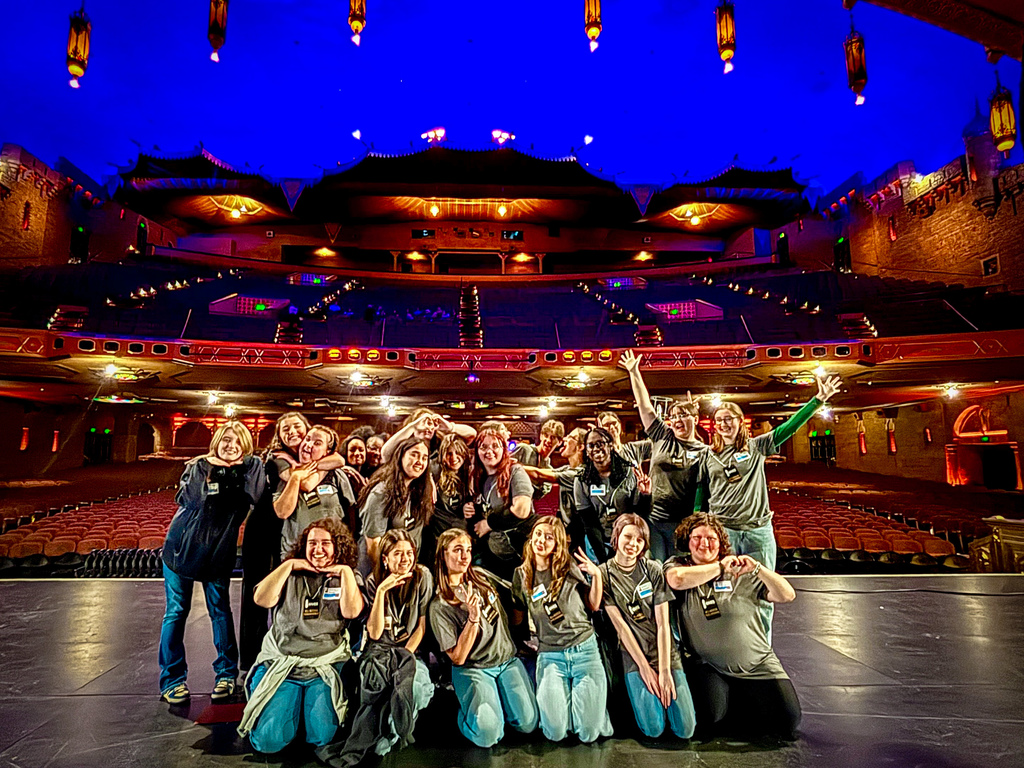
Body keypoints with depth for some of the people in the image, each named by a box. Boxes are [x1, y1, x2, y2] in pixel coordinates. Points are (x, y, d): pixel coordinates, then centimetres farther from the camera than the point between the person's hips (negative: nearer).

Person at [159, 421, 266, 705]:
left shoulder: (250, 468, -5)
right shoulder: (197, 467, -5)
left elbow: (254, 496, -23)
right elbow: (189, 498, -22)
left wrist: (238, 469, -26)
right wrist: (213, 474, -27)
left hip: (219, 552, 0)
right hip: (182, 546, 0)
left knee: (221, 611, 6)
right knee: (176, 612, 4)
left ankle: (226, 673, 20)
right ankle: (172, 679, 17)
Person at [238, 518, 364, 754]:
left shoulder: (347, 578, 6)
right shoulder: (291, 574, 9)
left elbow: (352, 611, -12)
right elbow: (262, 600, -7)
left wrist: (345, 571, -10)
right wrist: (288, 565, -6)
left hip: (326, 668, -1)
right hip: (281, 663, 1)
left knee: (321, 737, -17)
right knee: (268, 740, -14)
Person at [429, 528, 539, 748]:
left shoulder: (482, 580, 5)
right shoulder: (439, 606, -11)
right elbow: (458, 657, -15)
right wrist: (473, 618, -24)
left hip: (507, 660, 4)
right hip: (473, 670, -4)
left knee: (528, 723, -12)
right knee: (488, 734, -23)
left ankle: (498, 699, 15)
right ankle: (466, 709, 8)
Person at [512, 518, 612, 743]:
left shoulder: (571, 568, -1)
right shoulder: (521, 575, 3)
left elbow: (593, 606, 6)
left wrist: (596, 575, -8)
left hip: (584, 648, -1)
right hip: (549, 656, 1)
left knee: (589, 733, -7)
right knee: (556, 733, -11)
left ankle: (586, 696, 22)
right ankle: (550, 697, 19)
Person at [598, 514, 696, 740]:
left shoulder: (654, 569, -1)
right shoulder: (604, 573, -4)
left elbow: (663, 623, -5)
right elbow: (620, 625, -6)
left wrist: (665, 670, -11)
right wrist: (644, 667, -10)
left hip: (665, 652, 2)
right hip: (633, 656, -1)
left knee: (685, 729, -5)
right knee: (654, 728, -14)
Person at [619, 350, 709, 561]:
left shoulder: (705, 452, 6)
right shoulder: (663, 438, 8)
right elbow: (646, 408, 7)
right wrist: (634, 373, 6)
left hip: (683, 524, -1)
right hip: (653, 520, 1)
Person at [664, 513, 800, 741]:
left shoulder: (741, 572, 3)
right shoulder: (677, 565, -2)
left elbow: (787, 595, -3)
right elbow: (677, 579, -27)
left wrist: (758, 568, -20)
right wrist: (721, 567, -16)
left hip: (757, 665, 2)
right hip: (708, 668, -2)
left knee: (787, 718, -10)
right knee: (710, 718, -24)